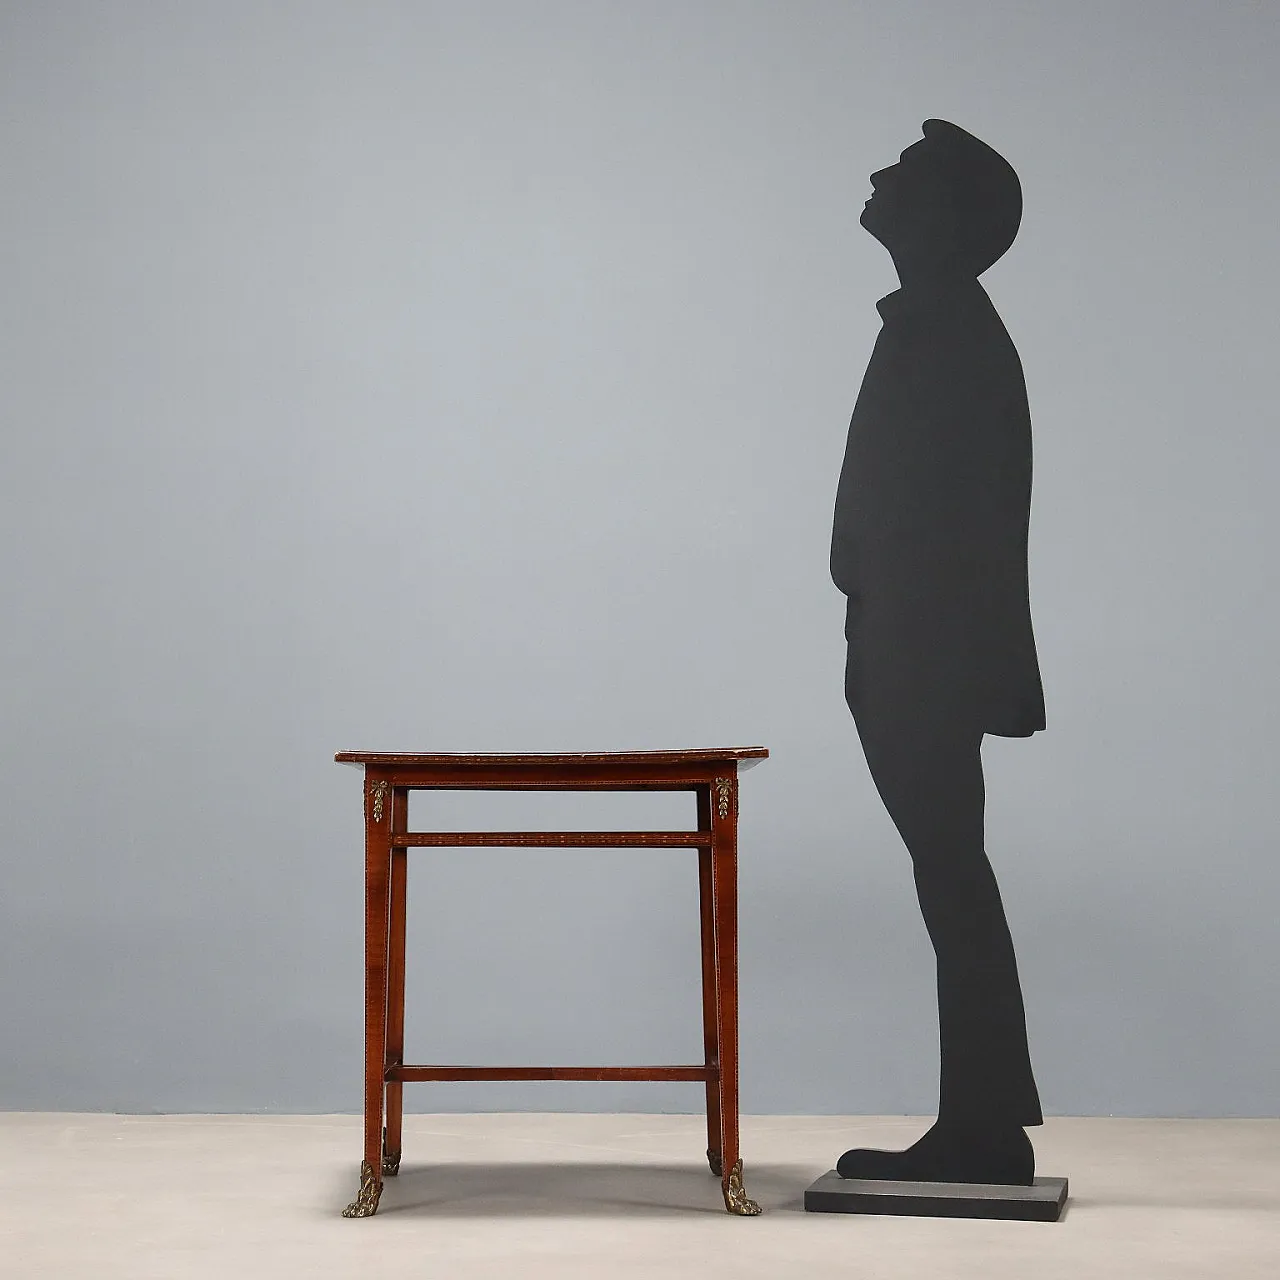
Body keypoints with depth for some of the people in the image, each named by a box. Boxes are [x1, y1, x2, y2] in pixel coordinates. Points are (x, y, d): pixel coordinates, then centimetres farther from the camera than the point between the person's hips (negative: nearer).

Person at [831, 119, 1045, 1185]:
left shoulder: (948, 332, -12)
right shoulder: (938, 327, 19)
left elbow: (942, 510, -19)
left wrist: (887, 654, -20)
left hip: (927, 659, -10)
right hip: (925, 659, 10)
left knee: (952, 878, -6)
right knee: (952, 878, 11)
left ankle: (985, 1131, 1)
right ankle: (983, 1127, 17)